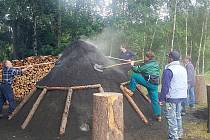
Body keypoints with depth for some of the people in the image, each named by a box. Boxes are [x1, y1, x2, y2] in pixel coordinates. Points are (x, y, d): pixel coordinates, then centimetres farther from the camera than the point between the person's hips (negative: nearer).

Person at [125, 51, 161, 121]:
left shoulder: (146, 65, -10)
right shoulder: (156, 64, 13)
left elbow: (137, 69, -3)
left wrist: (132, 65, 15)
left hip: (148, 82, -8)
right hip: (155, 84, 8)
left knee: (134, 75, -1)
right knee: (155, 100, 13)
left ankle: (131, 91, 6)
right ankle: (158, 115, 15)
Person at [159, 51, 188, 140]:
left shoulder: (168, 70, -16)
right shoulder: (183, 69, 10)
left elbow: (165, 86, -17)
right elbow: (185, 84, 17)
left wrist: (161, 99, -9)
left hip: (172, 97, -8)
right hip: (182, 96, 8)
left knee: (171, 117, -1)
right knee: (178, 115, 19)